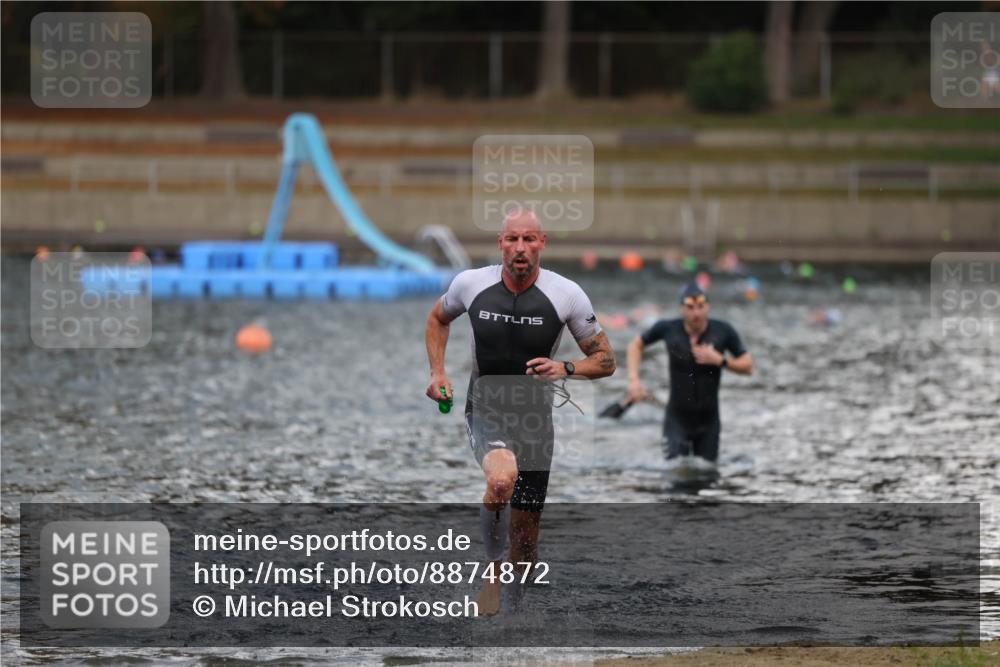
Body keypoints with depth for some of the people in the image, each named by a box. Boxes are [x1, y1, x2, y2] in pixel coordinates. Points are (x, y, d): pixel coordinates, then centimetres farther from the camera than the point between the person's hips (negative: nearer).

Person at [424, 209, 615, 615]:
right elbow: (438, 318, 18)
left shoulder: (567, 295, -9)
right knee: (503, 477, -35)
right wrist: (437, 372, 5)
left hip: (535, 419, 2)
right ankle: (494, 570, -13)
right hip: (484, 411, -2)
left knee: (525, 532, 6)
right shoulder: (470, 284, -6)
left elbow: (605, 360, 0)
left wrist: (566, 369, -19)